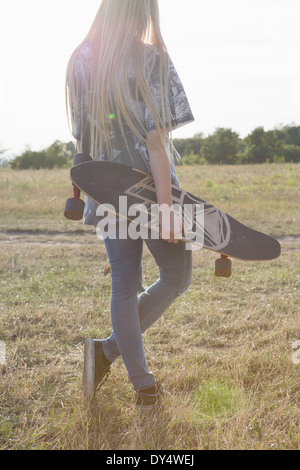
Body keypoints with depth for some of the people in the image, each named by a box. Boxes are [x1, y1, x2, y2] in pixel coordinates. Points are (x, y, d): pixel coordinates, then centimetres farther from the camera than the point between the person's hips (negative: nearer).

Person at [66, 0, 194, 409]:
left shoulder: (81, 63, 6)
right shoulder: (151, 60, -11)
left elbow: (81, 140, 9)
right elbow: (156, 139, -18)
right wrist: (165, 204, -17)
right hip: (149, 190, -5)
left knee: (124, 286, 10)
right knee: (176, 277, 13)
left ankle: (144, 387, 14)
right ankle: (109, 349, 5)